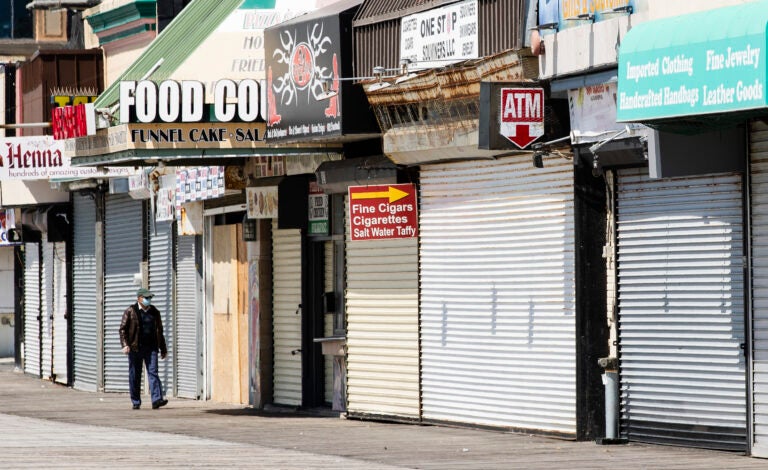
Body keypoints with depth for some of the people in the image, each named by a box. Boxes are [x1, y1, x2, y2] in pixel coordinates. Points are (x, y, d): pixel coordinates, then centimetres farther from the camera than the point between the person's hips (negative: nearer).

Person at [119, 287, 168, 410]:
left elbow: (159, 331, 19)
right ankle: (136, 402, 12)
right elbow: (123, 329, 0)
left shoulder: (154, 312, 13)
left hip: (151, 348, 2)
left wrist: (163, 349, 18)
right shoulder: (130, 311, 2)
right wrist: (125, 345, -14)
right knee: (134, 376, 3)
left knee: (153, 373, -10)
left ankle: (157, 400, -18)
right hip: (135, 348, -2)